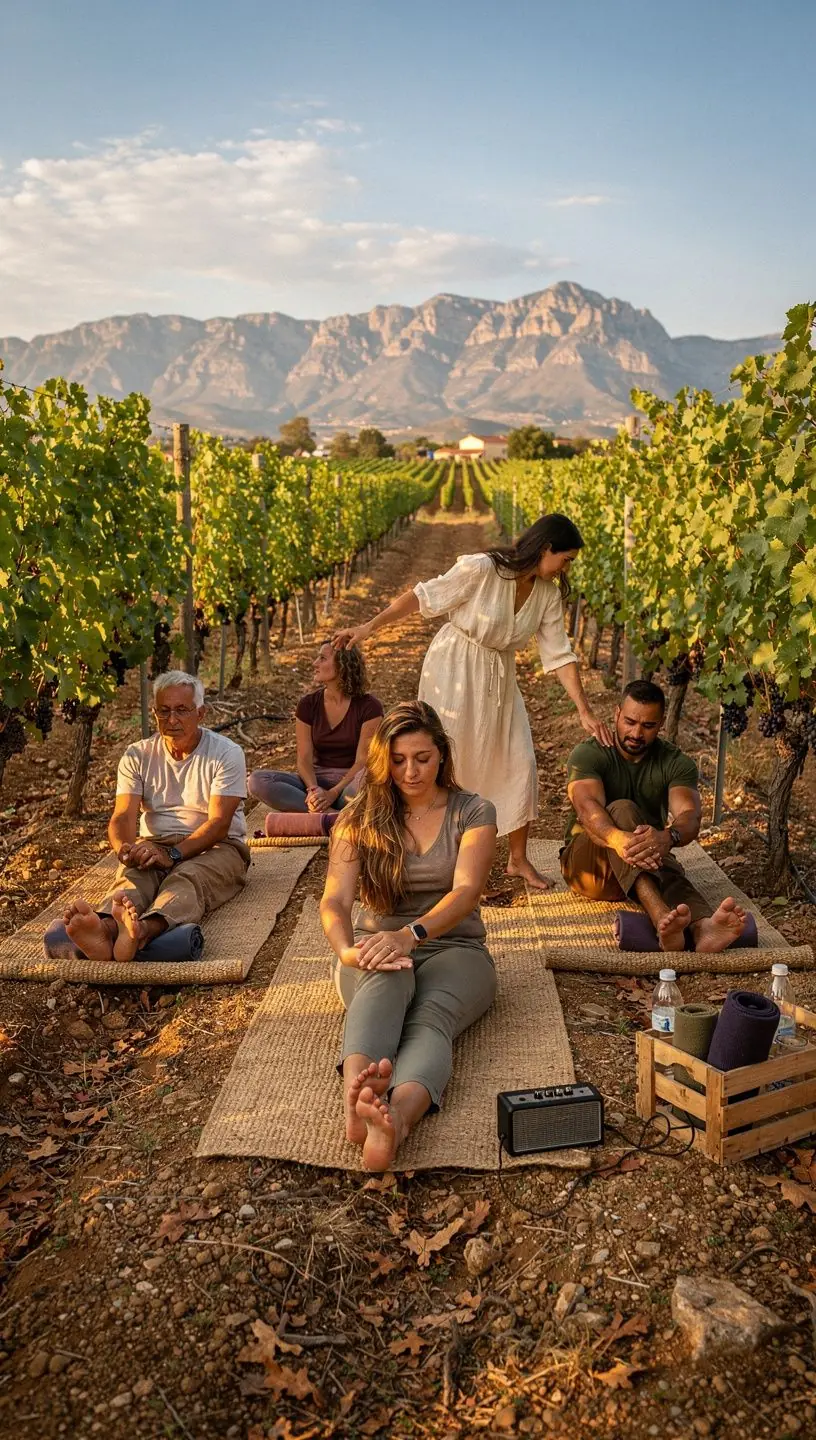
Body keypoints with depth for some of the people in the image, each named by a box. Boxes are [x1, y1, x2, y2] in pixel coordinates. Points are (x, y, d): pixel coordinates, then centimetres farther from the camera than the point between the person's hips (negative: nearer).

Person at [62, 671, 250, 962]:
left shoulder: (226, 753, -4)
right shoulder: (137, 756, 7)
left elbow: (218, 823, -13)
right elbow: (123, 816, -4)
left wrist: (172, 854, -28)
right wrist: (123, 847, -29)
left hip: (214, 847, -2)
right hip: (154, 844, 3)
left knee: (187, 878, -36)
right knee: (133, 876, -32)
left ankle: (145, 929, -68)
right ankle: (105, 926, -65)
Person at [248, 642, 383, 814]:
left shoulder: (369, 706, -7)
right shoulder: (308, 704, 3)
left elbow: (363, 761, -11)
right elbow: (304, 759, -2)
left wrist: (332, 793, -24)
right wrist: (313, 790, -23)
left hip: (351, 783, -4)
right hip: (318, 780, 4)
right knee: (258, 780, -24)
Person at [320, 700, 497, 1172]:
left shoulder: (473, 812, 2)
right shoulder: (360, 819, 6)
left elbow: (466, 891, -15)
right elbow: (335, 899, -8)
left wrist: (410, 934, -35)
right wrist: (346, 950, -32)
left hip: (452, 948, 0)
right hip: (378, 946, 1)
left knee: (431, 1018, -36)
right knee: (387, 980, -38)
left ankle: (396, 1119, -67)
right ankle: (357, 1092, -67)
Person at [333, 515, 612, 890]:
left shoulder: (549, 594, -4)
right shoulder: (481, 569, -21)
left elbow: (559, 655, -3)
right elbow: (423, 596, -15)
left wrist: (585, 711, -9)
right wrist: (369, 627, -15)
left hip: (499, 679, 6)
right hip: (453, 669, -6)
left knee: (520, 763, 1)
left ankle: (518, 860, 17)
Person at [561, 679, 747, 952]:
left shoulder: (676, 763, -2)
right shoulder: (588, 754, -9)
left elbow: (689, 817, -22)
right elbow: (587, 806, -30)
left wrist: (667, 837, -47)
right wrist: (618, 838, -52)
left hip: (649, 864, 3)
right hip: (588, 866, -3)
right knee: (622, 810, -33)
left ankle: (702, 926, -67)